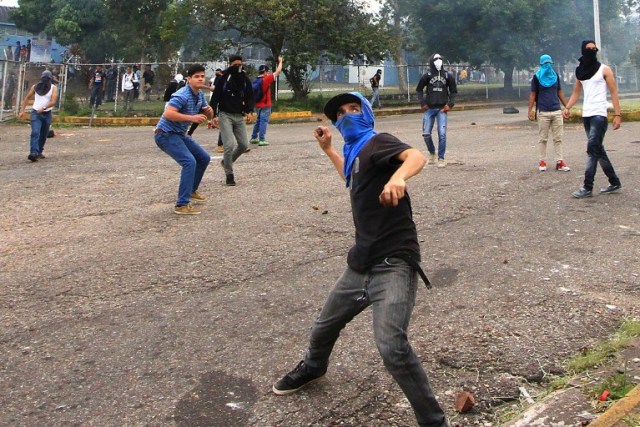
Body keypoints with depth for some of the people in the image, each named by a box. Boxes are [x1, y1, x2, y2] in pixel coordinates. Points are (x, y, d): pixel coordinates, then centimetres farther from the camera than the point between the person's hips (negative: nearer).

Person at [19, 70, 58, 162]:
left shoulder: (53, 88, -2)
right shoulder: (35, 87, 4)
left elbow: (53, 101, -14)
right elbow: (27, 98, 11)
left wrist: (44, 107, -29)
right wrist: (22, 110, 5)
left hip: (47, 113, 1)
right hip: (35, 113, -1)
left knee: (43, 135, 11)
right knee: (35, 133, -16)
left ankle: (39, 151, 27)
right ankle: (33, 153, -26)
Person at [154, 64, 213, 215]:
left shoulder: (200, 95, 8)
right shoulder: (183, 95, -21)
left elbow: (208, 116, 16)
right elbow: (168, 113, -33)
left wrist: (209, 110, -8)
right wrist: (191, 118, -33)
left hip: (179, 134, 10)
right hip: (166, 134, -10)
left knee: (204, 158, 16)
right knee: (190, 162, -26)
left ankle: (191, 191, 35)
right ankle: (182, 205, -26)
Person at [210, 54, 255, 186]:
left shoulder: (245, 80, 7)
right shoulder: (223, 79, -6)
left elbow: (249, 97, 14)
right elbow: (215, 98, -4)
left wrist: (249, 111, -2)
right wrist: (214, 115, -12)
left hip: (239, 116, 5)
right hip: (225, 115, -5)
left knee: (243, 145, 1)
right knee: (229, 144, -14)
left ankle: (226, 161, 28)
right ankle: (229, 175, -2)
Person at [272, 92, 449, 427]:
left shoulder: (378, 142, -7)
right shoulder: (357, 151, 17)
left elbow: (416, 156, -28)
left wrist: (398, 176, -49)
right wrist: (328, 149, 37)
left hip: (393, 263, -9)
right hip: (361, 264, 9)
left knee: (392, 347, -26)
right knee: (324, 328, 25)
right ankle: (313, 367, 57)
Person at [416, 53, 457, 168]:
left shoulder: (447, 75, 3)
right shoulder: (427, 75, 0)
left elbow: (453, 91, 11)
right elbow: (419, 90, 9)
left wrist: (450, 104, -1)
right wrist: (422, 103, -1)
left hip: (442, 109, 0)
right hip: (429, 108, 0)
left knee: (442, 134, -9)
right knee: (426, 134, 0)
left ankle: (441, 158, 2)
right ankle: (431, 153, 26)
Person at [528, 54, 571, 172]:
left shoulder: (555, 75, 13)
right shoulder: (536, 77, 1)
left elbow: (559, 92, 18)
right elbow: (533, 94, 0)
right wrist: (530, 110, -10)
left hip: (557, 111, 4)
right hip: (543, 112, -3)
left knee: (558, 138, 1)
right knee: (543, 139, 2)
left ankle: (560, 162, 2)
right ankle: (542, 161, 8)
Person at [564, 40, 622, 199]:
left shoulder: (604, 70, 0)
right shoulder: (580, 71, 14)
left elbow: (614, 93, -3)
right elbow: (576, 93, 16)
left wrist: (618, 114, -11)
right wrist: (567, 107, -3)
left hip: (599, 115, -6)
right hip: (586, 115, 6)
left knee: (593, 149, -13)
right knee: (598, 150, 9)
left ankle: (588, 187, -14)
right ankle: (614, 182, 20)